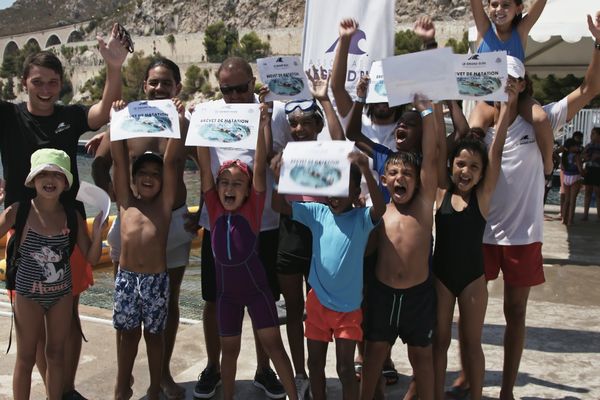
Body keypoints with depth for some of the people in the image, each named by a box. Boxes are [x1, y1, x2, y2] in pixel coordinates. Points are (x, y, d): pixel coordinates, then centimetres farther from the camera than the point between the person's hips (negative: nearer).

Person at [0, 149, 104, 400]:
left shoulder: (72, 216, -8)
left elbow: (92, 258, -3)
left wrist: (97, 232, -21)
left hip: (62, 294, 2)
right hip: (28, 294, -2)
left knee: (56, 355, 16)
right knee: (26, 358, 12)